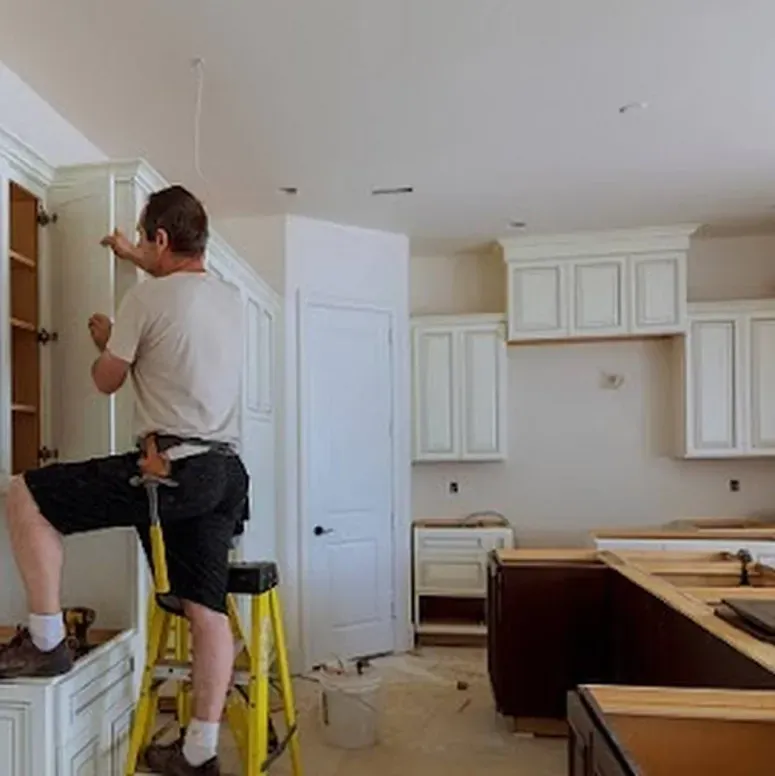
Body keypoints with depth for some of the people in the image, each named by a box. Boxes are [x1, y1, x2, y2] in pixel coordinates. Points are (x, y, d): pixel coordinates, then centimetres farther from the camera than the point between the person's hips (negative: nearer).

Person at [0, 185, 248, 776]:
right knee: (209, 610, 9)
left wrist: (105, 340, 27)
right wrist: (134, 258, 51)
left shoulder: (146, 298, -6)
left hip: (171, 467, -7)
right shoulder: (231, 298, 15)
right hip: (224, 472, 8)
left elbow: (107, 381, 6)